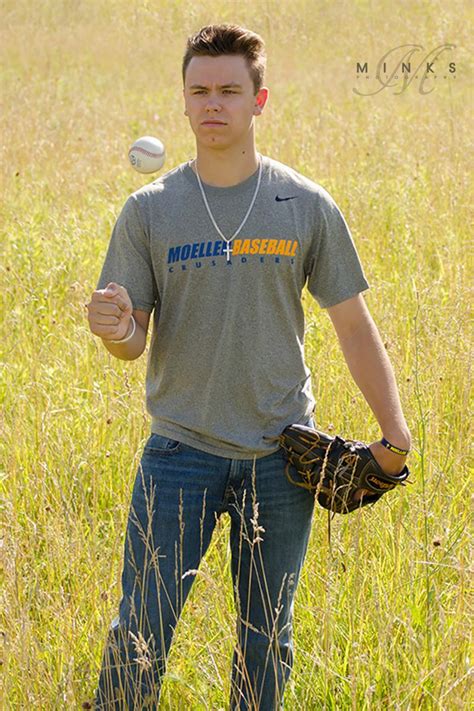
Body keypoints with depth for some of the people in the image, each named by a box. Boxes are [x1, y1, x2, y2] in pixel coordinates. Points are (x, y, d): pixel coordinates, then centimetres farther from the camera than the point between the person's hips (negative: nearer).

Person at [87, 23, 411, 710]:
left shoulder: (309, 208, 0)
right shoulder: (149, 210, 0)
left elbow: (354, 325, 5)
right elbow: (134, 340, 2)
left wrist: (396, 435, -1)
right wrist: (118, 331, -22)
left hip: (281, 456, 1)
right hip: (180, 448, 0)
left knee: (268, 637, 8)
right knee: (140, 634, -4)